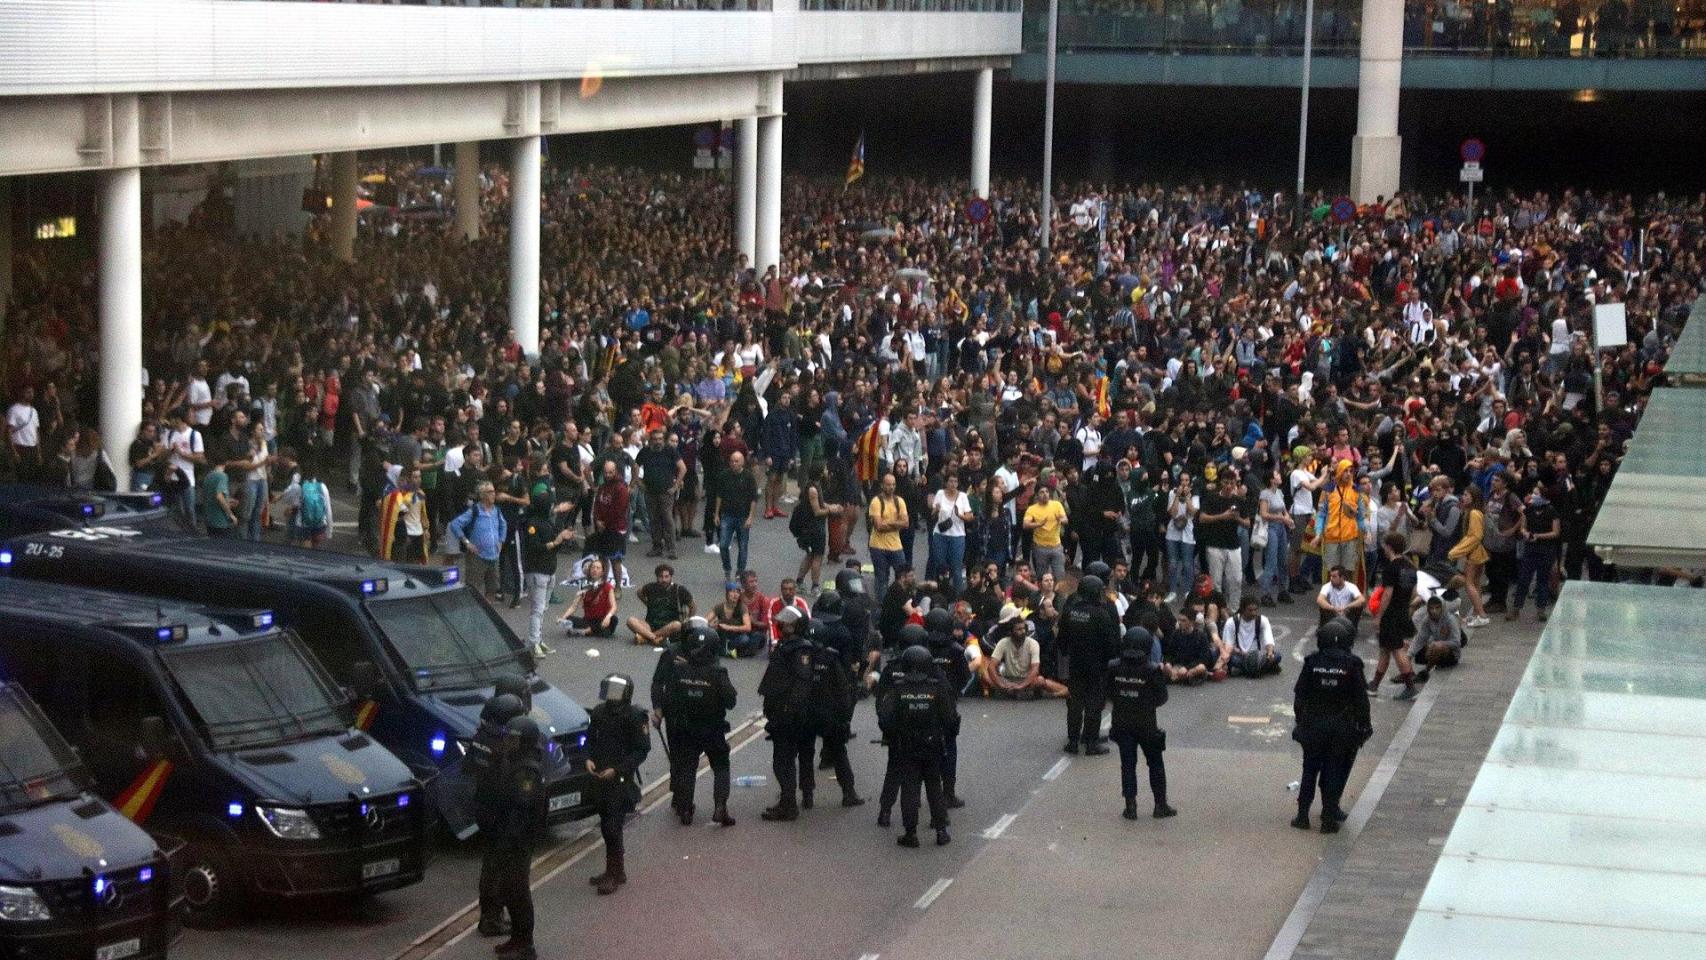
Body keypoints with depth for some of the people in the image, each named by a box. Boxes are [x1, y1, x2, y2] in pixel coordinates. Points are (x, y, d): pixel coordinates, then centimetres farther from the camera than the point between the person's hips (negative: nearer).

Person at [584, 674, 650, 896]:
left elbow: (642, 749, -10)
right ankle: (616, 871, 25)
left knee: (612, 827, -10)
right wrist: (589, 758, -5)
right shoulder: (598, 713, 1)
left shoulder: (634, 717, -14)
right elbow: (590, 739, 15)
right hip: (600, 777, 6)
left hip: (622, 780, -6)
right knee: (606, 826, 13)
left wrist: (617, 770, -17)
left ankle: (614, 873, -1)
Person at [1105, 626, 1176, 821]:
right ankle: (1160, 806, 17)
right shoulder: (1152, 670, -17)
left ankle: (1130, 806, 7)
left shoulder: (1113, 668, -9)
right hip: (1147, 724, -2)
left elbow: (1109, 695, 0)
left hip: (1122, 724, 2)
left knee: (1127, 764, 10)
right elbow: (1161, 698, -9)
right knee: (1156, 764, 13)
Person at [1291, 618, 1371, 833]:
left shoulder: (1312, 662, -6)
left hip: (1313, 726, 1)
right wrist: (1364, 726, 5)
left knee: (1310, 769, 14)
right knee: (1335, 772, 8)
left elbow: (1299, 696, -1)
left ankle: (1303, 814, 15)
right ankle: (1329, 817, 10)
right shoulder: (1352, 664, -10)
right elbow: (1361, 700, -5)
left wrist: (1301, 721, 11)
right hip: (1342, 727, -1)